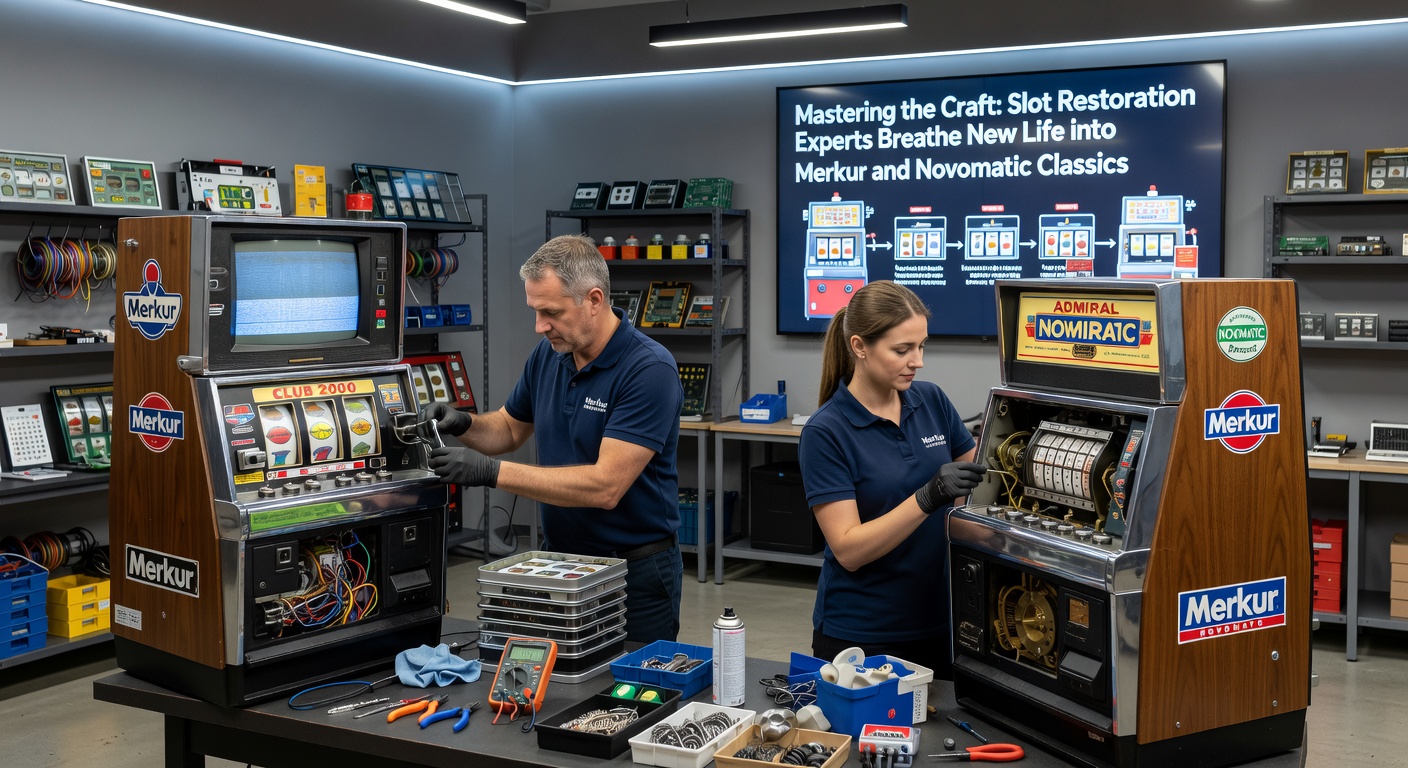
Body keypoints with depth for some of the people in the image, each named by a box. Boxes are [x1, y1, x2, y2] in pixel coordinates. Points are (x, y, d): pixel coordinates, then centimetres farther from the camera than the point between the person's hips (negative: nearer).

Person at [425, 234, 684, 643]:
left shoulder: (649, 370, -22)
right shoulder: (548, 355, 0)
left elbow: (605, 486, -28)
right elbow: (509, 429, 17)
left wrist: (492, 472, -28)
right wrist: (463, 425, -6)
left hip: (635, 570, -6)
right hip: (559, 560, 6)